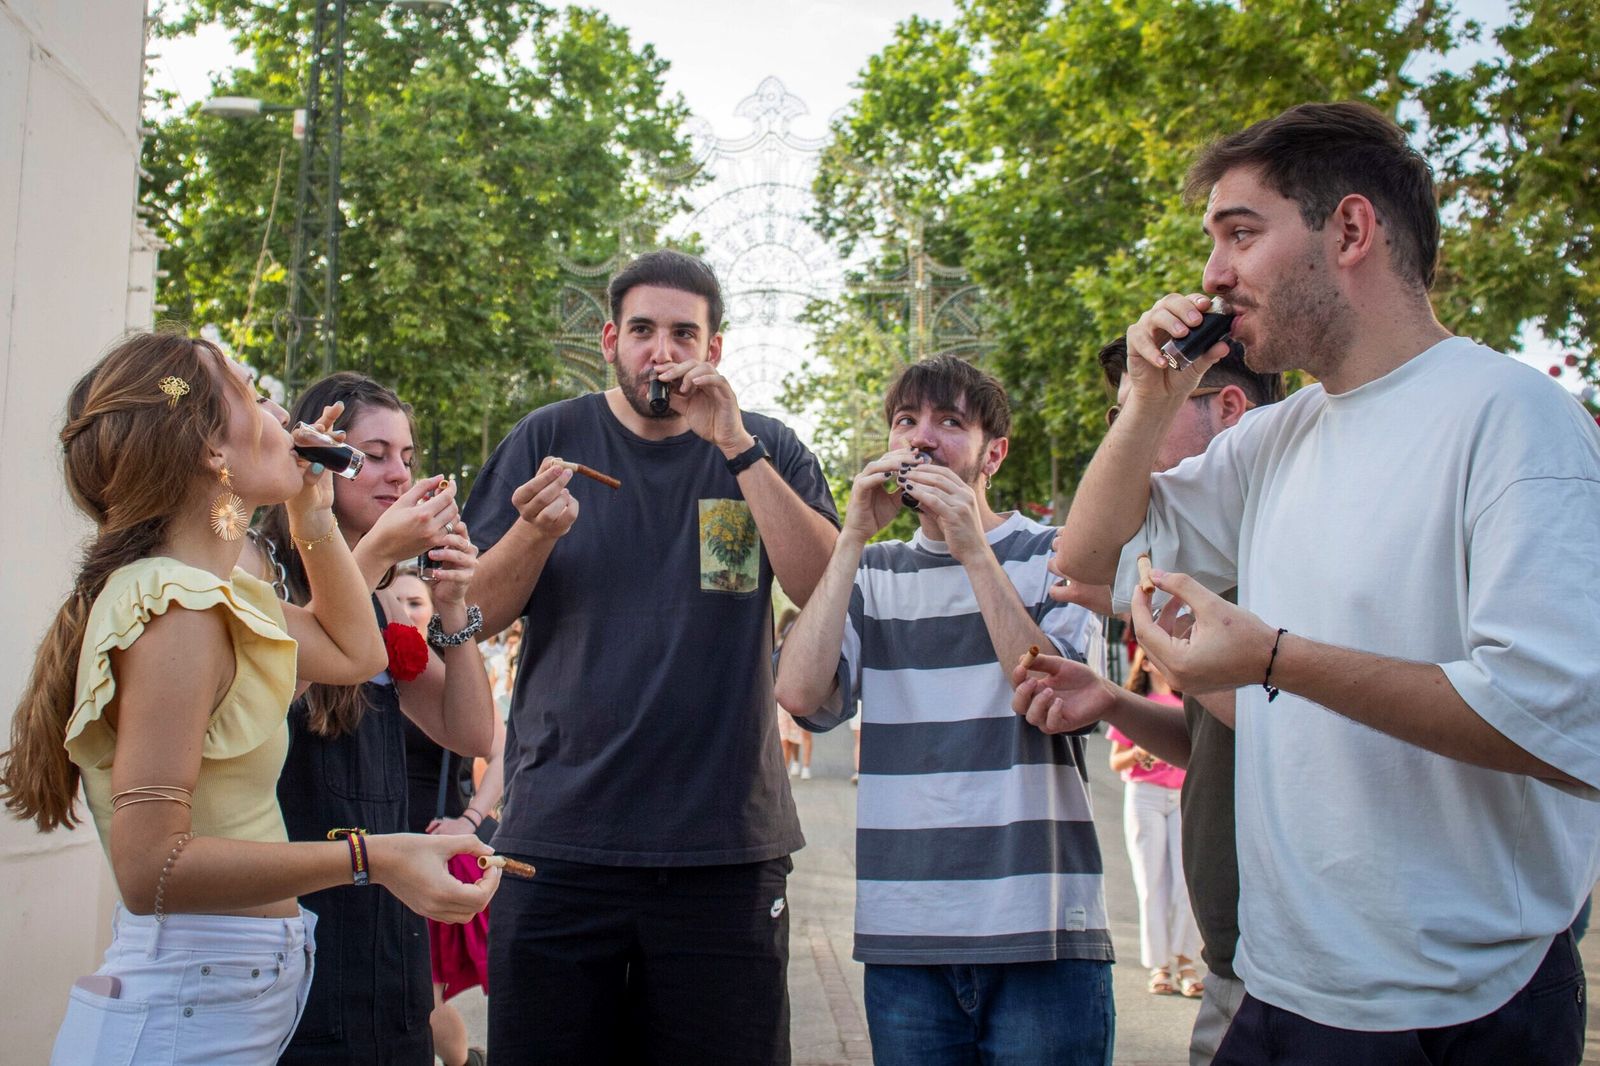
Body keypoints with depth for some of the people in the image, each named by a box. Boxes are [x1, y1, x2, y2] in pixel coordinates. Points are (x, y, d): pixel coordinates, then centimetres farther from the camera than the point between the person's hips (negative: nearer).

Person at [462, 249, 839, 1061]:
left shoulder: (767, 450, 6)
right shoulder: (550, 439, 6)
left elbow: (827, 591, -9)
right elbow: (478, 613, 4)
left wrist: (736, 448, -15)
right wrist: (536, 531, -17)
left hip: (726, 842, 0)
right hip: (561, 834, 0)